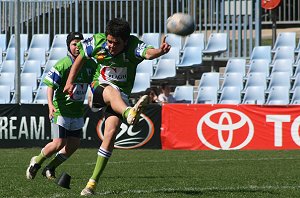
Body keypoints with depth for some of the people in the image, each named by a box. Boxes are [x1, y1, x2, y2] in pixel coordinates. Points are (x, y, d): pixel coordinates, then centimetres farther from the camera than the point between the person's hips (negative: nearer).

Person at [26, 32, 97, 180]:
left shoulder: (90, 64, 4)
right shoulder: (62, 65, -13)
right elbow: (51, 86, -16)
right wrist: (50, 104, -29)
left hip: (78, 112, 6)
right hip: (61, 109, -6)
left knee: (74, 145, 3)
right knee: (59, 143, -11)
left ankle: (50, 168, 21)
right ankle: (37, 161, 15)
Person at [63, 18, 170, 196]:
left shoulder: (133, 46, -18)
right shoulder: (97, 42, -10)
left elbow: (148, 53, -40)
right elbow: (81, 58, 9)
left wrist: (160, 51, -62)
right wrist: (70, 81, 11)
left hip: (122, 96, 0)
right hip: (100, 88, 0)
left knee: (111, 132, -17)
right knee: (112, 91, -36)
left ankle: (93, 182, -10)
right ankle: (129, 113, -73)